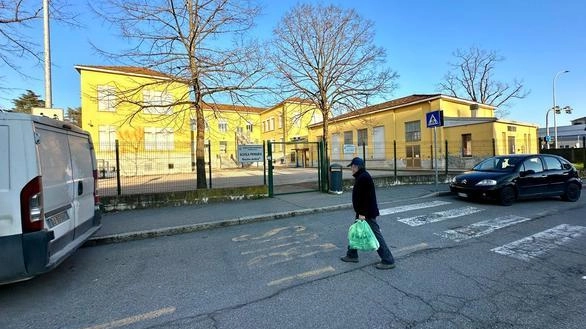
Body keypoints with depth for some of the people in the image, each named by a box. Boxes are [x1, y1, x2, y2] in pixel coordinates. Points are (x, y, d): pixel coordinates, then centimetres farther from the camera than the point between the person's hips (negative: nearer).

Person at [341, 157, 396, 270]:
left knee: (376, 235, -2)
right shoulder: (361, 177, 13)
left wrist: (362, 213, -24)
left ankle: (388, 261, 9)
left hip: (367, 214, -11)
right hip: (363, 212, 11)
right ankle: (352, 255, 30)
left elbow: (365, 196, -25)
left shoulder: (363, 177, -20)